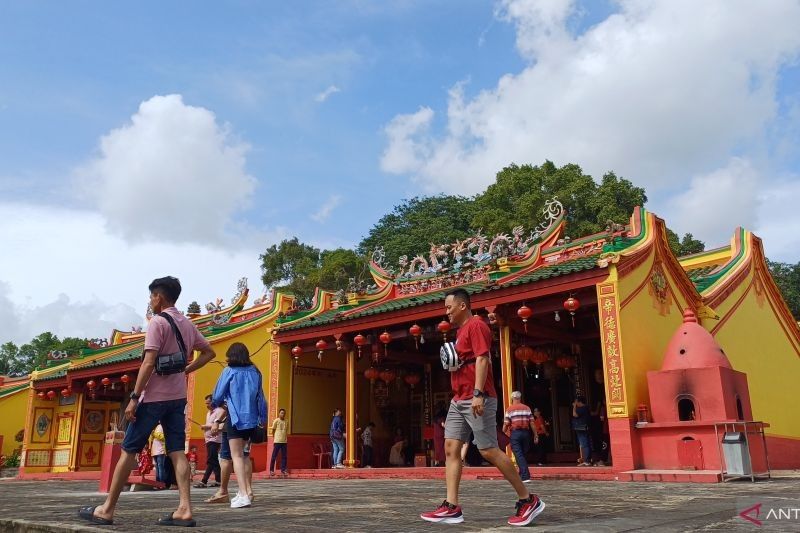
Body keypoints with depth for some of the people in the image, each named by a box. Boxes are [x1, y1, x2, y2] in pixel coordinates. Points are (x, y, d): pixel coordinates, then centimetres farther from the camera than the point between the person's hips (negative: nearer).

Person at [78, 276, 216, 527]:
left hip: (154, 396, -7)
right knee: (177, 452, 2)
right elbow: (208, 352, 19)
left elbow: (148, 363, -18)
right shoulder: (188, 324, 12)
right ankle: (184, 509, -5)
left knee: (128, 450, 2)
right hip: (178, 396, 7)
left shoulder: (158, 322, -11)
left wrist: (134, 398, -15)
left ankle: (107, 510, 9)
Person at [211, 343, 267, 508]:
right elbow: (260, 398, 10)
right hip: (251, 419, 5)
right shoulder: (255, 372, 8)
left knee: (237, 456, -3)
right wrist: (263, 419, 17)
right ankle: (247, 489, 16)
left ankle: (243, 495, -14)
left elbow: (217, 396, 3)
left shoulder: (229, 372, -4)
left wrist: (216, 403, 25)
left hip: (235, 418, -5)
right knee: (241, 454, 19)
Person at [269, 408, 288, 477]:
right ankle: (271, 470, 9)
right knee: (274, 456, 1)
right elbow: (273, 430, 2)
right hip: (277, 441, -5)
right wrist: (274, 439, 1)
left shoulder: (285, 421, 12)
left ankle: (283, 470, 9)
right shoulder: (276, 421, -2)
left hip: (284, 441, 5)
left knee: (284, 456, 4)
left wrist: (285, 439, 9)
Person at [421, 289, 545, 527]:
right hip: (459, 400, 10)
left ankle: (528, 500, 5)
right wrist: (451, 361, 6)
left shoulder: (475, 325, -10)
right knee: (451, 448, 1)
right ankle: (451, 507, 1)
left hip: (476, 399, -10)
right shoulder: (461, 330, 20)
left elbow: (482, 359, -20)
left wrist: (478, 394, -28)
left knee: (489, 451, -7)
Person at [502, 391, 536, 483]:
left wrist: (504, 431, 16)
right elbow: (532, 423, 3)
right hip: (525, 432, 4)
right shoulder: (527, 408, 9)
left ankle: (525, 476, -13)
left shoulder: (509, 409, 0)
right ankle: (522, 475, 19)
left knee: (519, 455, -5)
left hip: (515, 433, -4)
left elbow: (506, 424, -3)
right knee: (523, 454, 14)